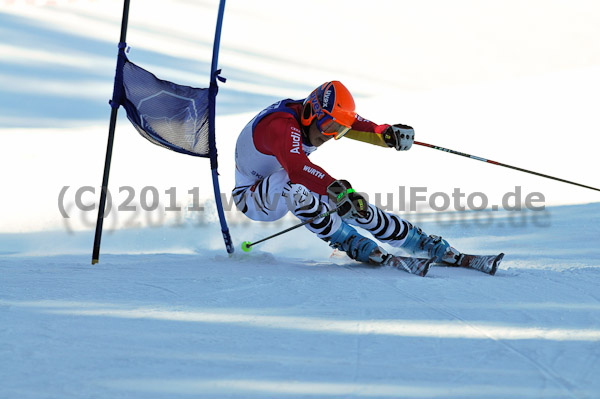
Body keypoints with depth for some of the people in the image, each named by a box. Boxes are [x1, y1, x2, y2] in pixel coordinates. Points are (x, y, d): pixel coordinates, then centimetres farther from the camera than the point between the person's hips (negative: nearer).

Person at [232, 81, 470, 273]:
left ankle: (429, 245, 6)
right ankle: (352, 244, -25)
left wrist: (387, 133, -34)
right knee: (291, 184, -40)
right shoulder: (281, 126, -39)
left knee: (354, 207, -8)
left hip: (291, 191, 7)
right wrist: (338, 190, -67)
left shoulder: (322, 118, -13)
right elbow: (296, 168, -55)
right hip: (253, 197, -7)